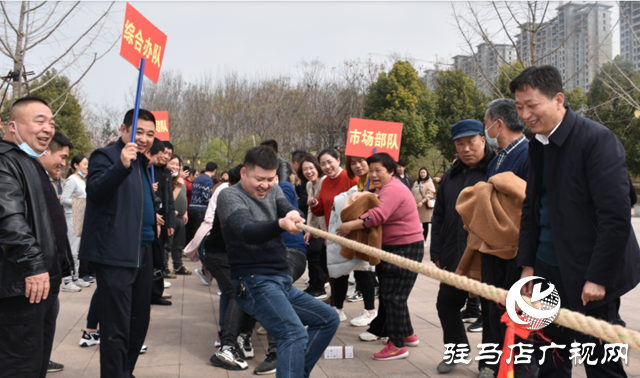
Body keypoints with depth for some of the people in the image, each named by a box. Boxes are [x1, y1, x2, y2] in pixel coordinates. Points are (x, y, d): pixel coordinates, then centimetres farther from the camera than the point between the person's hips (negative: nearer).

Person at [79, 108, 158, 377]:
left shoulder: (142, 162, 19)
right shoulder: (106, 156, -7)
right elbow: (95, 191, -25)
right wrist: (122, 165, -37)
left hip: (144, 251, 9)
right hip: (117, 253, -9)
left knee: (140, 321, 15)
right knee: (116, 327, -5)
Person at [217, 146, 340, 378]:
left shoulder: (273, 191, 14)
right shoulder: (230, 196, -8)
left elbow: (289, 211, -6)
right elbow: (247, 232, -26)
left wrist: (294, 216, -32)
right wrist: (281, 224, -46)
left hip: (282, 282, 8)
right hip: (255, 282, -8)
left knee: (329, 319, 11)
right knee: (295, 333, -26)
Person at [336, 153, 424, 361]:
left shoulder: (393, 189, -20)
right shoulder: (383, 188, 16)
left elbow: (378, 215, -32)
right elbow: (378, 212, 16)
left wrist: (351, 225, -31)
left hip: (406, 248, -11)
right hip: (392, 248, 11)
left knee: (393, 296, -8)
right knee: (389, 294, 17)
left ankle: (398, 345, -1)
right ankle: (408, 335, 30)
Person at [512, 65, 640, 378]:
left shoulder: (596, 139, -15)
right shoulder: (538, 145, 9)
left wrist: (598, 278, -18)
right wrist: (528, 264, 10)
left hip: (588, 275, -7)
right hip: (549, 270, 7)